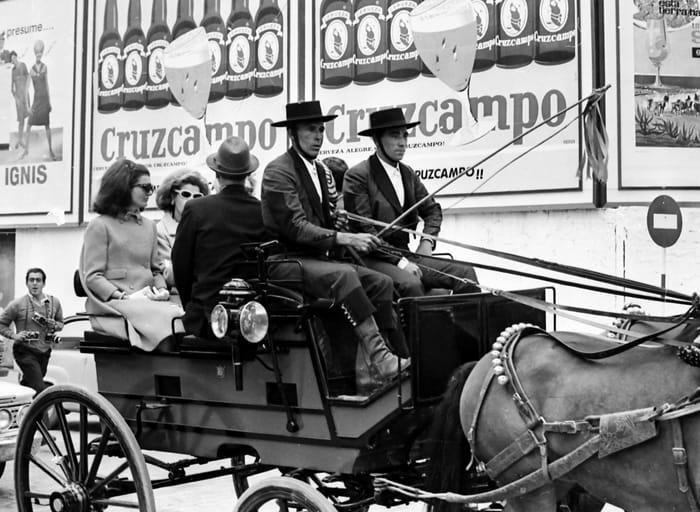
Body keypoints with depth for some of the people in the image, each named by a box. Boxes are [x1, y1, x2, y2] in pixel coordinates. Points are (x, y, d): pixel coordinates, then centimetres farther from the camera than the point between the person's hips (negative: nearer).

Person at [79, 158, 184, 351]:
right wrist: (123, 296, -15)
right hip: (112, 305, -5)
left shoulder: (149, 226, 22)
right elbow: (92, 277, -4)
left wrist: (161, 289, 3)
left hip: (147, 302, 5)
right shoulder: (100, 226, 3)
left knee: (181, 317, -26)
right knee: (161, 319, -33)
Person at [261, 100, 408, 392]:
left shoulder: (321, 172, 18)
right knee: (343, 275, -34)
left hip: (317, 258, 8)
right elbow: (295, 228, -19)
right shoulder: (278, 171, -9)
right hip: (285, 261, -8)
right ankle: (378, 357, -38)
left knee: (380, 282, -11)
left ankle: (369, 368, -17)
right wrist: (345, 239, -25)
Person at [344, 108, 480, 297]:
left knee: (465, 273, -11)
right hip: (373, 259, -7)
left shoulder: (407, 173, 15)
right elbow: (363, 229, -15)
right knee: (411, 283, -36)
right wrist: (399, 261, -19)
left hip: (404, 255, 7)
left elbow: (432, 210, 24)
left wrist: (427, 241, 3)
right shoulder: (357, 176, -8)